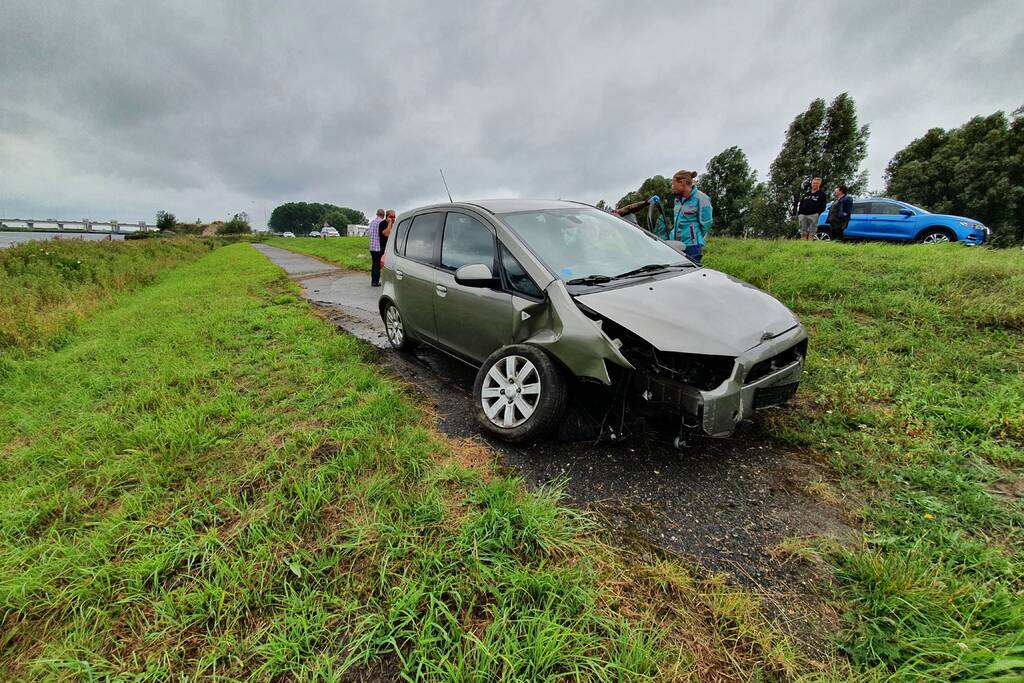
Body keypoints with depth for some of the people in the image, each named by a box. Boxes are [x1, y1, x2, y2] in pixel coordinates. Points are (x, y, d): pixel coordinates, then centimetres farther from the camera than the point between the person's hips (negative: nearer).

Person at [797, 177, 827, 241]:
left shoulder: (821, 193, 11)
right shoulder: (806, 194, 24)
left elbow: (823, 205, 3)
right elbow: (801, 204, 22)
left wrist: (819, 213, -12)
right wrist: (798, 213, 7)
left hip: (813, 215, -4)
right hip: (803, 215, 4)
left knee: (811, 233, -8)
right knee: (803, 233, 2)